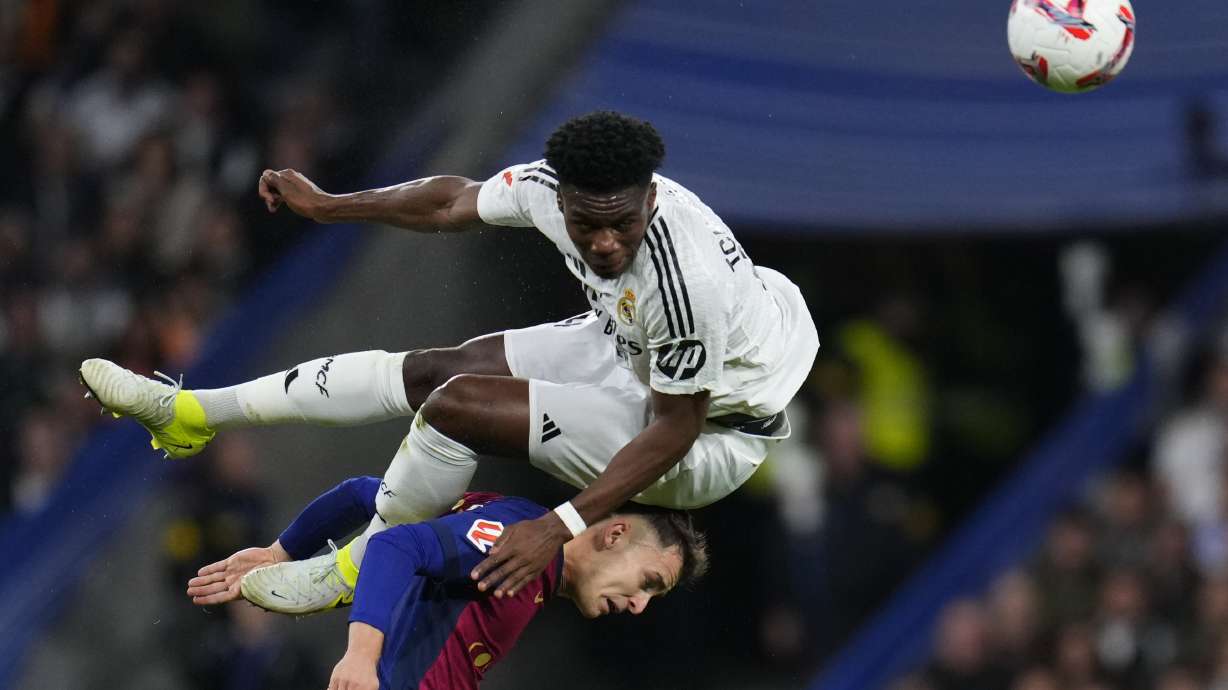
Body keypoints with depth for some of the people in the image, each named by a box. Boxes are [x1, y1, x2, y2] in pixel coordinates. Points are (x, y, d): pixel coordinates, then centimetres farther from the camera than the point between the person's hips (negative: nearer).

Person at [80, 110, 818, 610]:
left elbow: (675, 430, -28)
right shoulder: (552, 186, -19)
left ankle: (361, 569, 6)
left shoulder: (687, 278, -39)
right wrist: (326, 205, 14)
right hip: (630, 347, 7)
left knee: (455, 404, -18)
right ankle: (191, 413, 17)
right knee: (421, 370, 5)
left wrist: (563, 528, -31)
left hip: (712, 434, -7)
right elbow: (454, 202, 3)